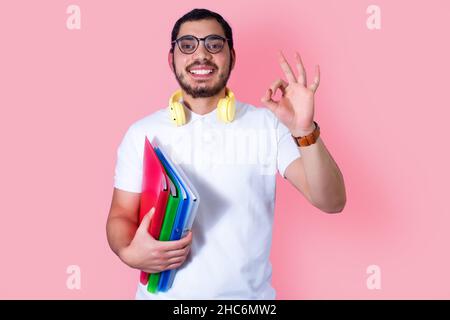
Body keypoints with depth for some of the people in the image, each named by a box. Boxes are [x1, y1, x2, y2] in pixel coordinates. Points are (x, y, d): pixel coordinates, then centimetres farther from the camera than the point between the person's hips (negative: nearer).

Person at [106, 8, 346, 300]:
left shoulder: (270, 124, -7)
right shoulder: (142, 133, -3)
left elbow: (331, 202, -13)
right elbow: (122, 215, 2)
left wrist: (304, 131, -28)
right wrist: (128, 253, -19)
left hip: (249, 294, 0)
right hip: (163, 292, 1)